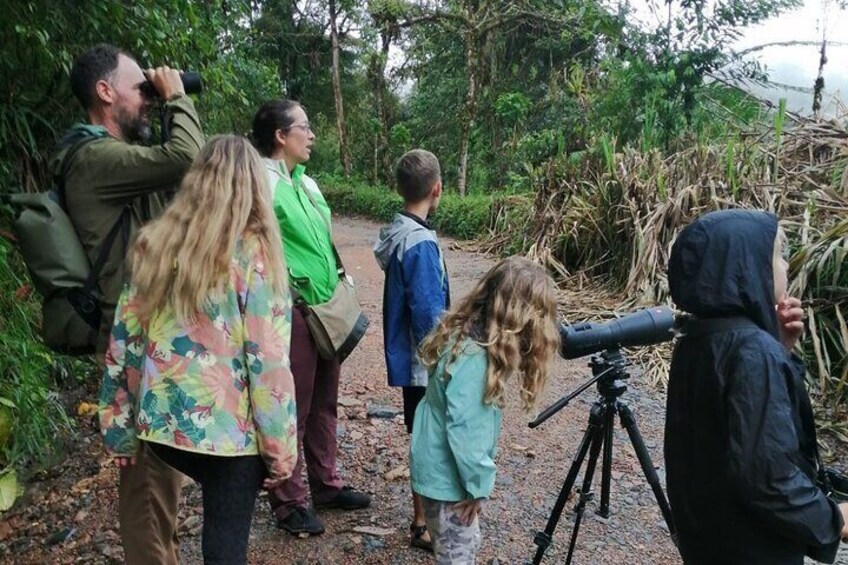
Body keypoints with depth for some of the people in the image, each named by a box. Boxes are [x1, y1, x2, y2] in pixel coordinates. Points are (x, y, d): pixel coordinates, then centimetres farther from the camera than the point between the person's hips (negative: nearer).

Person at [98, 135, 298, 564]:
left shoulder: (155, 245, 2)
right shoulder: (254, 253, -12)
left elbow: (124, 343, 5)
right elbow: (268, 362, -15)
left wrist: (119, 430, 14)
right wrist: (281, 447, -6)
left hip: (160, 422, 6)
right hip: (228, 428, -5)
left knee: (220, 515, 29)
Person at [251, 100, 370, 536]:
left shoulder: (306, 182, 15)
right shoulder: (263, 183, -13)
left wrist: (339, 280, 15)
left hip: (326, 309, 8)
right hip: (292, 312, -8)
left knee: (323, 403, 17)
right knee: (292, 409, 3)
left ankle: (326, 484, 33)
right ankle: (289, 503, 18)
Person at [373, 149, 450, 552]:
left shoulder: (397, 232, 5)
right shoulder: (422, 244, -23)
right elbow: (428, 315, -23)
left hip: (410, 358, 9)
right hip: (425, 363, -9)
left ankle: (429, 510, 37)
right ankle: (422, 524, 21)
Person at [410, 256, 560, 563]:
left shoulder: (467, 334, 0)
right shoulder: (474, 357, -29)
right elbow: (463, 430, -27)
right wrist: (478, 484, -15)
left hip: (446, 468, 9)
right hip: (447, 474, -9)